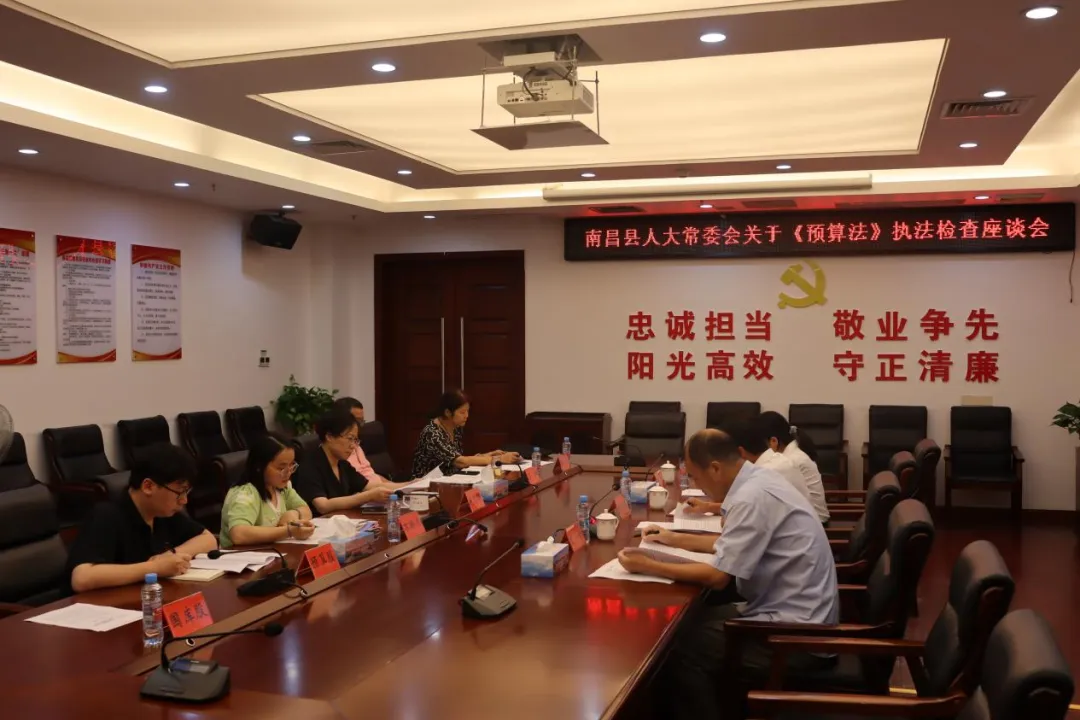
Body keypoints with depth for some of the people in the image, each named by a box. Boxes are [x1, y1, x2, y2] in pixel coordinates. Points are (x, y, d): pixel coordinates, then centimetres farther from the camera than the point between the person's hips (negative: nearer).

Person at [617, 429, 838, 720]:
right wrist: (676, 539, 20)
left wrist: (648, 566, -11)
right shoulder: (758, 479, 5)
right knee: (690, 622, 14)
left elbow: (717, 577, -19)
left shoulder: (751, 498, -23)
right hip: (799, 614, 10)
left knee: (678, 648, -10)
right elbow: (732, 544, 20)